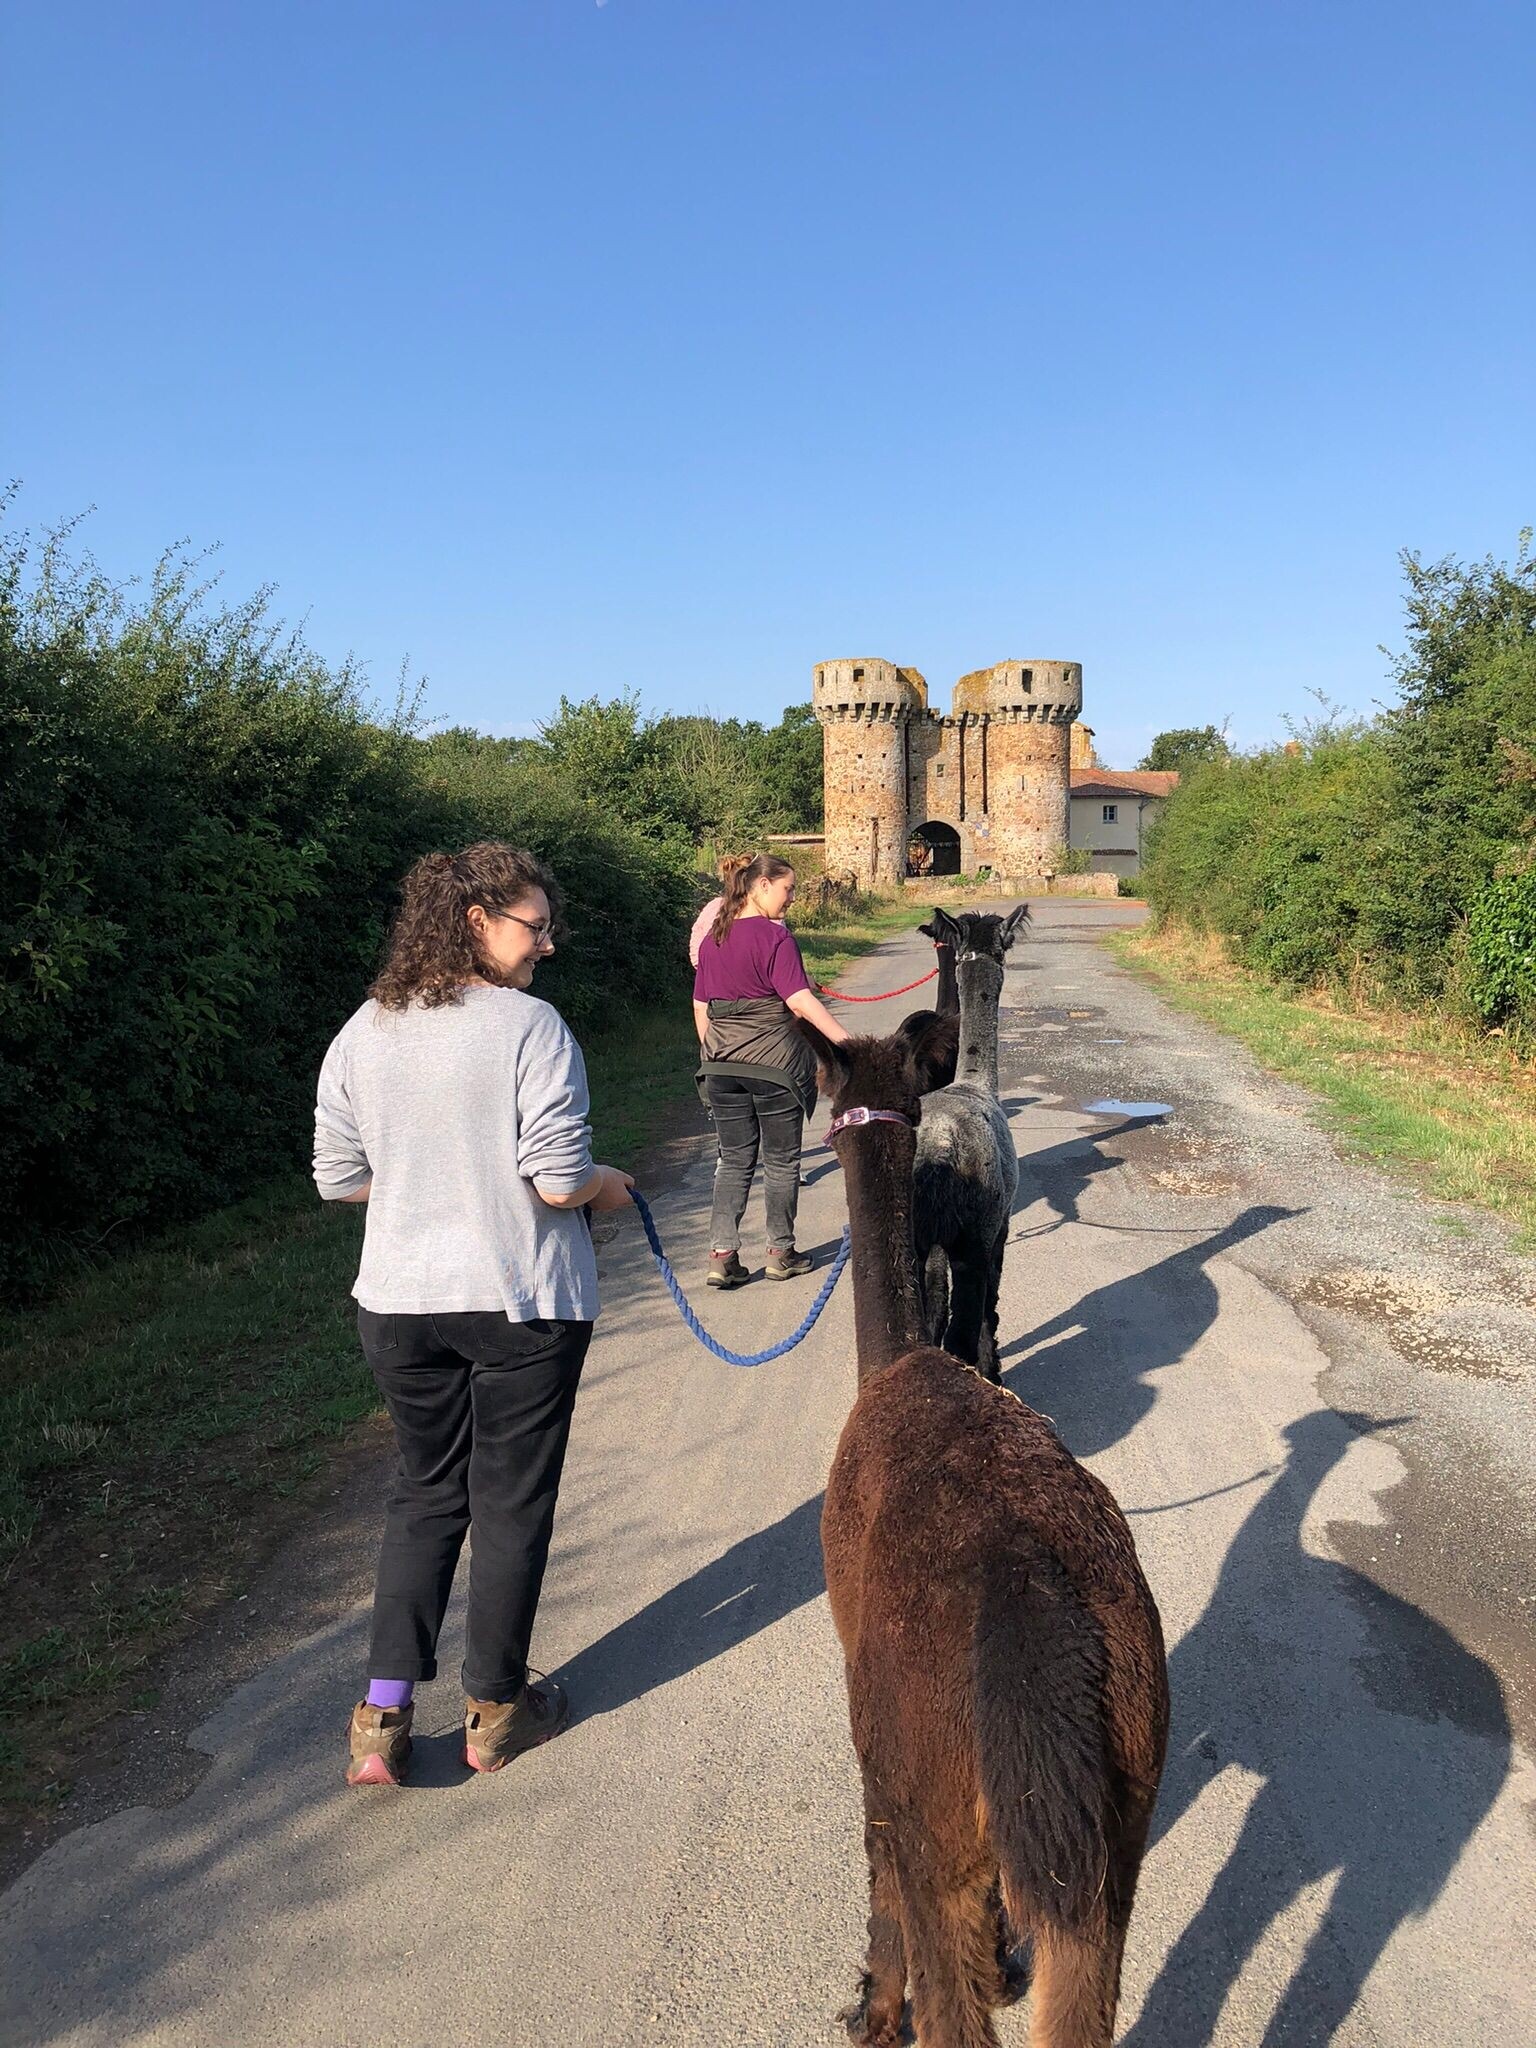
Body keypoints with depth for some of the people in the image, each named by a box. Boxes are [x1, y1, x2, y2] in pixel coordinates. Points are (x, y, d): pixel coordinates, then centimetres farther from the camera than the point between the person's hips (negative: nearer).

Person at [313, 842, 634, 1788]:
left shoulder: (361, 1033, 1)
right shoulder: (530, 1026, -16)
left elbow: (339, 1177, 6)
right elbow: (560, 1181, -19)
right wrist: (608, 1185, 1)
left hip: (399, 1303, 5)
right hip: (523, 1303, -5)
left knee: (426, 1494, 21)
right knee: (512, 1503, 12)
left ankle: (385, 1713, 18)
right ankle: (497, 1710, 28)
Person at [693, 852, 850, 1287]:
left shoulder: (712, 939, 8)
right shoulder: (774, 936, -13)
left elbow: (700, 1007, 13)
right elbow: (800, 1000, -22)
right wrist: (847, 1042, -25)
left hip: (722, 1067, 6)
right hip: (775, 1064, -6)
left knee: (733, 1161, 12)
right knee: (781, 1162, 9)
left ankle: (722, 1255, 4)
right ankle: (781, 1254, 19)